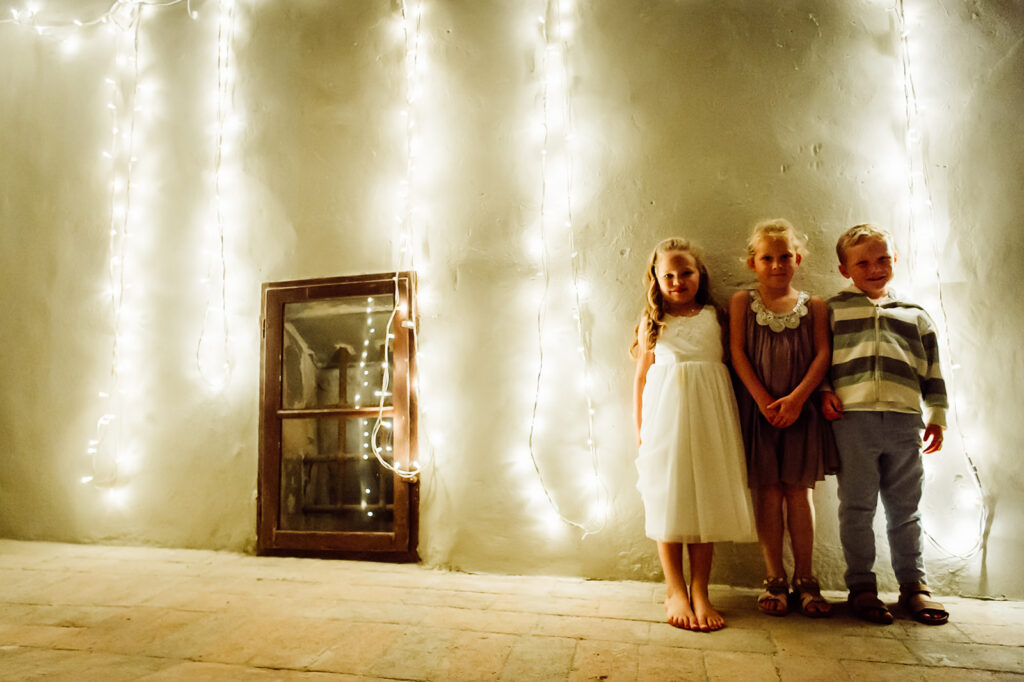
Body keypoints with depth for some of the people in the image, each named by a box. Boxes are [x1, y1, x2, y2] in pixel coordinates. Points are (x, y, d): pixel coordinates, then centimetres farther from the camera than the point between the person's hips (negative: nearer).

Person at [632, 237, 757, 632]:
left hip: (708, 412, 1)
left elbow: (731, 362, 9)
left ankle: (700, 591, 8)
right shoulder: (652, 323, 10)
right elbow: (641, 376, 11)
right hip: (665, 411, 0)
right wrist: (640, 429, 7)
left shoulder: (715, 316, 10)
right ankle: (675, 589, 8)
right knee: (667, 496, -1)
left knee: (706, 497, 0)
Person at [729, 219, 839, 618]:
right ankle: (774, 580, 14)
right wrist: (763, 400, -11)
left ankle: (804, 579, 17)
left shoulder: (813, 306, 7)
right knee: (767, 491, 3)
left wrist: (796, 398, -14)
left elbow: (822, 355, -1)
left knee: (799, 490, 6)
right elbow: (737, 352, -2)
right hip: (757, 408, -1)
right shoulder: (742, 302, 5)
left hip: (800, 408, 1)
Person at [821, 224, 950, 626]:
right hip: (852, 417, -2)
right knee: (857, 507, 2)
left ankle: (913, 586, 21)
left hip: (904, 419, 2)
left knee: (905, 508, 9)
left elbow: (931, 370, 18)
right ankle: (861, 586, 12)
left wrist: (936, 415, 13)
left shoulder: (915, 316, 18)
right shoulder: (832, 310, 11)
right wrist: (824, 394, -4)